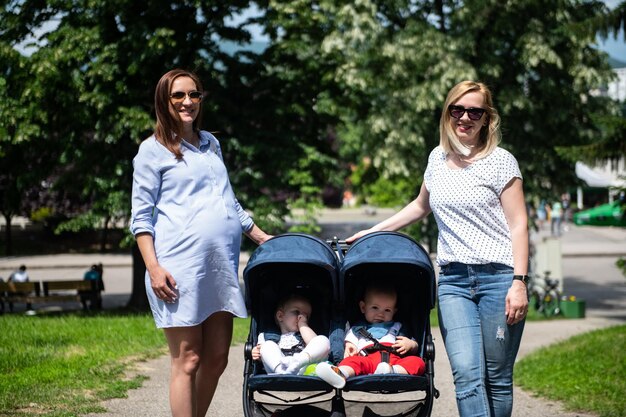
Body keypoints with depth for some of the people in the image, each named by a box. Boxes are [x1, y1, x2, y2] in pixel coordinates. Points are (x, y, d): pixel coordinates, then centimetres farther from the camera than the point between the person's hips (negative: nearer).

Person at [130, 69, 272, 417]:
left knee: (217, 358, 5)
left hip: (222, 265, 6)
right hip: (180, 267, -6)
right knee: (188, 360, -8)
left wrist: (261, 237, 26)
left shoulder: (211, 143, 21)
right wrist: (153, 267, -12)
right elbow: (141, 216, -2)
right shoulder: (154, 149, 3)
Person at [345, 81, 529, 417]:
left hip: (498, 277, -3)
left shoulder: (501, 161, -1)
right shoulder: (438, 158, 14)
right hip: (452, 279, 4)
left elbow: (518, 225, -4)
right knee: (467, 375, -11)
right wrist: (373, 231, 30)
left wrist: (519, 283, -13)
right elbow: (421, 206, 31)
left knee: (497, 378, -1)